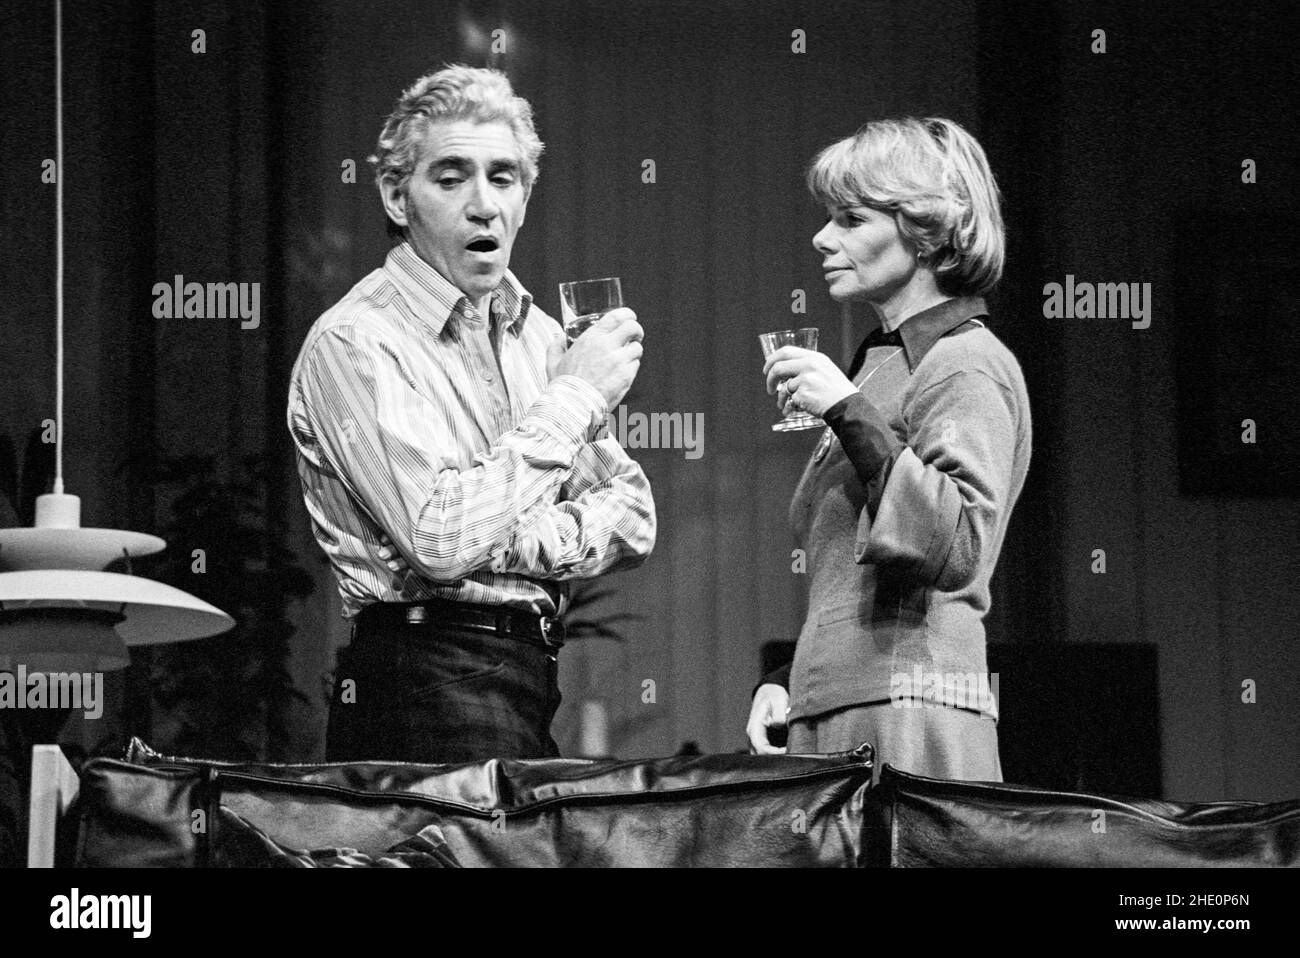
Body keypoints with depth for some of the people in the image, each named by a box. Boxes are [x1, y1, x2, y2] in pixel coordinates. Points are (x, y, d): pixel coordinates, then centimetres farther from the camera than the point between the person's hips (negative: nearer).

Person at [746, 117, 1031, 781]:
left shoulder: (968, 367, -5)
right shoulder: (882, 362, 22)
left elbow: (960, 551, -21)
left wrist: (850, 414, -20)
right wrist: (785, 680, 14)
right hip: (830, 724, 8)